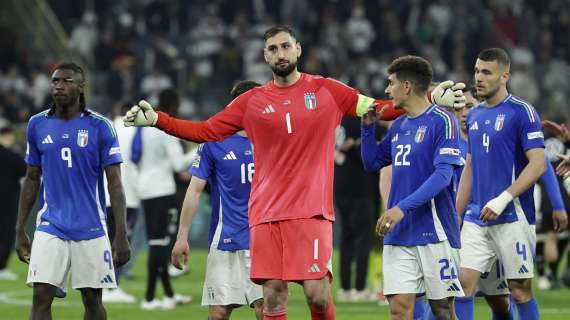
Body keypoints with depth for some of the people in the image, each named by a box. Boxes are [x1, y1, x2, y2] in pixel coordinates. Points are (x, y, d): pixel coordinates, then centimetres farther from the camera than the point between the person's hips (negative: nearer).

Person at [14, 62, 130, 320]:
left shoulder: (99, 126, -4)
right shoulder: (37, 125, 5)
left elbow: (115, 183, -4)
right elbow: (32, 180, 13)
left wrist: (121, 235, -11)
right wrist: (20, 231, 10)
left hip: (91, 228, -1)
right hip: (50, 228, 1)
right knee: (41, 297, -10)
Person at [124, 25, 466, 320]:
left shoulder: (326, 91, 6)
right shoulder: (252, 102, 9)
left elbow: (380, 109, 10)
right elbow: (205, 132, 11)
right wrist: (157, 120, 1)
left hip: (312, 210, -2)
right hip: (267, 212, 2)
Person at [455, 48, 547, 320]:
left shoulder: (521, 112, -7)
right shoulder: (474, 115, 14)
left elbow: (538, 164, -14)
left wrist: (503, 199, -21)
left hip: (512, 218, -6)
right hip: (476, 220, 6)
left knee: (520, 291, 0)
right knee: (463, 283, -4)